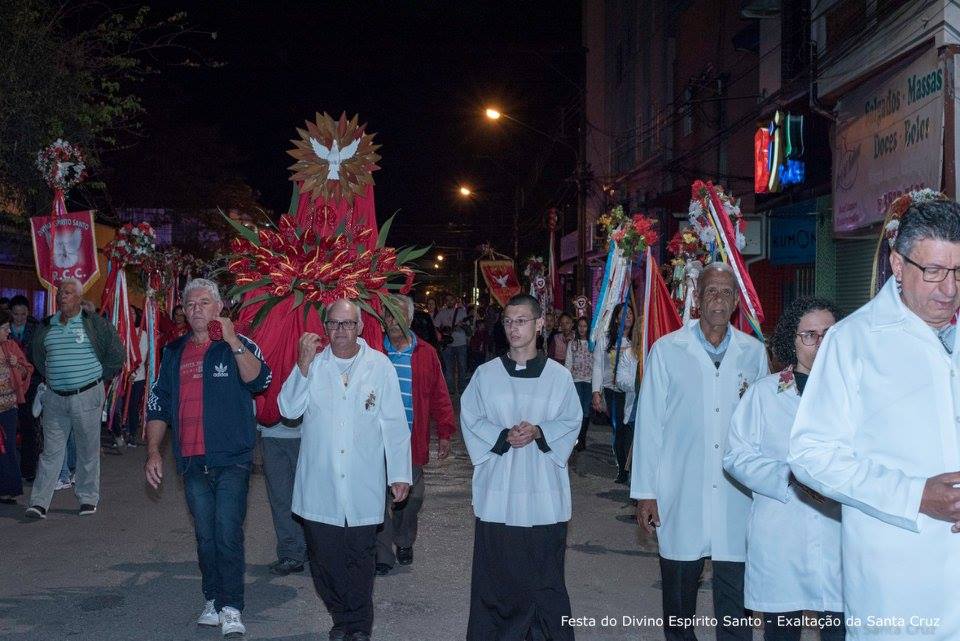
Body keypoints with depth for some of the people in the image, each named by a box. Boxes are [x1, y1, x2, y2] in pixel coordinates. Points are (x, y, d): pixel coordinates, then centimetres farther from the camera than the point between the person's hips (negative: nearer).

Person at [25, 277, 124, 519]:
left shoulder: (94, 323, -2)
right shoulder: (46, 326, 9)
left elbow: (117, 354, 2)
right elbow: (36, 356, 26)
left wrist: (97, 377, 5)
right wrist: (51, 377, 17)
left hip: (87, 397, -3)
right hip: (55, 398, 3)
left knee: (88, 450, 4)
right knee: (51, 451, 2)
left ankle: (88, 499, 14)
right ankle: (39, 502, 2)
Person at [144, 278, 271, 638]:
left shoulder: (239, 345, -1)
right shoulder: (174, 353, 12)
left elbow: (259, 381, -20)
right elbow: (158, 405, 14)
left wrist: (232, 341, -27)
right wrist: (153, 452, 6)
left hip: (232, 460, -4)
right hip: (192, 461, 4)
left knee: (228, 535, -8)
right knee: (205, 537, 11)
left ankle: (231, 609, -1)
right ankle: (212, 600, 23)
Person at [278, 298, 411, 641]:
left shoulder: (379, 365, 1)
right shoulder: (313, 364, 4)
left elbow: (395, 423, 3)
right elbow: (288, 409, -6)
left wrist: (400, 474, 2)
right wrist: (304, 364, -15)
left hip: (363, 484, -1)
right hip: (319, 485, 1)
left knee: (361, 558, 6)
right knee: (324, 558, 7)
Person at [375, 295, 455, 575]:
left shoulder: (425, 354, 5)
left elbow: (439, 396, 6)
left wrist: (444, 433, 2)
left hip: (413, 441, 1)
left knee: (412, 497, 10)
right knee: (380, 497, -1)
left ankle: (404, 542, 32)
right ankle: (383, 554, 9)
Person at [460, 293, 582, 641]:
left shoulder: (558, 375, 1)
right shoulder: (486, 373, 3)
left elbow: (571, 422, 5)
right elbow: (470, 419, 4)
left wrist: (538, 432, -13)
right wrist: (503, 437, -12)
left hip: (544, 490, 0)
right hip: (497, 491, 1)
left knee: (544, 570, 4)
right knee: (495, 572, 5)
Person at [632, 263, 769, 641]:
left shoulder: (754, 353, 7)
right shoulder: (666, 351, 1)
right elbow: (649, 424, 1)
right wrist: (645, 493, 0)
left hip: (737, 497, 1)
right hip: (680, 495, -1)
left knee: (736, 609, 4)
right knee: (678, 601, 11)